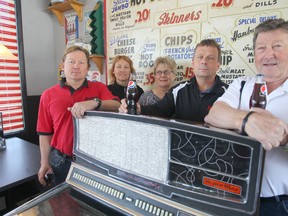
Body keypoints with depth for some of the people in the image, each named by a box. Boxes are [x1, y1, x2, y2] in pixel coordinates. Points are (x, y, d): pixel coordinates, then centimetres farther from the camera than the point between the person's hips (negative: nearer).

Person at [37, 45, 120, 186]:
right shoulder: (48, 95, 1)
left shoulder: (99, 88, -1)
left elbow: (117, 107, -18)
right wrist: (45, 162, 5)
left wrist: (95, 103, -35)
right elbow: (45, 132, 5)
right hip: (62, 161, 1)